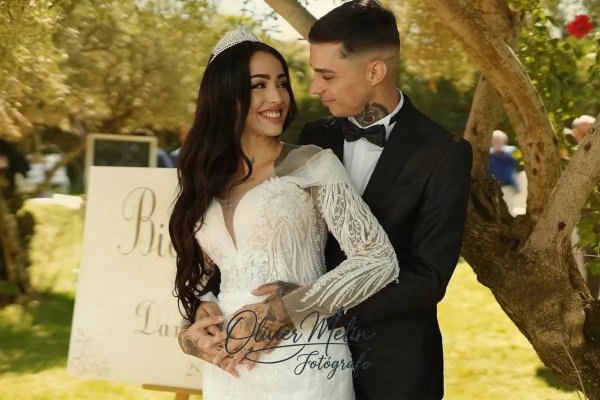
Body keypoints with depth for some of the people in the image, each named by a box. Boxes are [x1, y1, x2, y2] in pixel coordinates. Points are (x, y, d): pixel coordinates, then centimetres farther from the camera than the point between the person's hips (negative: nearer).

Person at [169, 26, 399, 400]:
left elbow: (379, 260, -9)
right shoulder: (208, 180, 8)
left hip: (303, 365, -4)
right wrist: (192, 330, -5)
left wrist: (282, 310, -16)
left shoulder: (313, 164, -4)